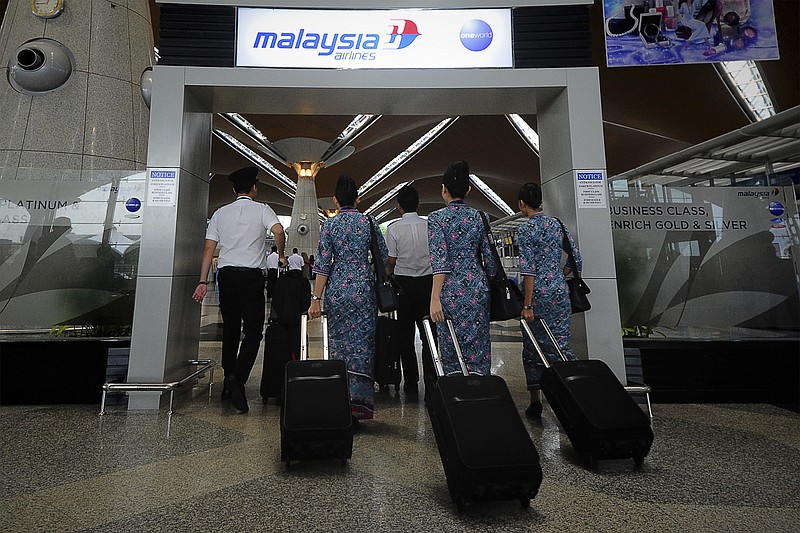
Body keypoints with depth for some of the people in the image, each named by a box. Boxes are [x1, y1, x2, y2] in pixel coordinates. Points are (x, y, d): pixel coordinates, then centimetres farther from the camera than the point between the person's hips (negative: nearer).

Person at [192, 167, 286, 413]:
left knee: (230, 329, 13)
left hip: (226, 273, 4)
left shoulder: (220, 213, 12)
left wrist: (203, 281, 8)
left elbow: (209, 248, 7)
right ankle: (238, 379, -20)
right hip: (251, 274, -4)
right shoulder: (261, 209, 2)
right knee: (253, 331, -2)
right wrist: (281, 255, 1)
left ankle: (228, 384, 21)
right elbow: (279, 231, -17)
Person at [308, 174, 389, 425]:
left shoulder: (329, 225, 0)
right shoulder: (368, 222, 2)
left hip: (337, 289, 0)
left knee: (339, 343, 11)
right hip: (364, 288, 0)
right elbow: (383, 257, 6)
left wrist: (316, 298, -4)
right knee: (362, 342, 4)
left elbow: (323, 264, -5)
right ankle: (357, 397, -4)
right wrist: (380, 283, 23)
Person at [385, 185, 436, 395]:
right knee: (428, 331, 8)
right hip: (428, 281, 2)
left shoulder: (394, 228, -5)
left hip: (404, 283, -1)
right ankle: (431, 377, 2)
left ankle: (411, 382, 13)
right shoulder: (429, 226, 0)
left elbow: (391, 261, -4)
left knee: (405, 334, 8)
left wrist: (388, 275, 15)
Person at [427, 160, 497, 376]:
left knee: (452, 353, 6)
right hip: (478, 290, 4)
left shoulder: (437, 218, -5)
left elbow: (440, 261, -15)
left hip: (451, 292, -3)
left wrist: (435, 299, -16)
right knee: (478, 350, 9)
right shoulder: (479, 217, 6)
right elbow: (489, 258, 8)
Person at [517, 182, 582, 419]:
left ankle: (535, 402, 17)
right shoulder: (557, 225, 9)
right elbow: (577, 260, 12)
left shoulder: (526, 229, -8)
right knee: (560, 346, 8)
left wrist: (527, 304, -15)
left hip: (538, 292, -5)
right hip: (560, 291, 5)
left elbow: (528, 269, -15)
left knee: (533, 348, 9)